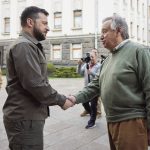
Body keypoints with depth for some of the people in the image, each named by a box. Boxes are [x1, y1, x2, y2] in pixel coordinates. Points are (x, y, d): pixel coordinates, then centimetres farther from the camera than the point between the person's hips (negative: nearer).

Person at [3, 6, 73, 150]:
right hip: (25, 118, -10)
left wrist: (59, 98, 8)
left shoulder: (31, 46, 18)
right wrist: (61, 100, -12)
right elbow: (35, 84, -24)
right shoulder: (24, 45, -16)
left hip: (29, 115, 10)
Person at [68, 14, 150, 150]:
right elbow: (96, 85, 15)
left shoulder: (139, 51, -11)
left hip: (132, 122, -8)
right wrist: (76, 98, 0)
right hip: (112, 122, 8)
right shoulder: (108, 59, 16)